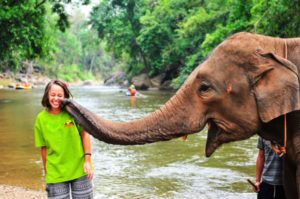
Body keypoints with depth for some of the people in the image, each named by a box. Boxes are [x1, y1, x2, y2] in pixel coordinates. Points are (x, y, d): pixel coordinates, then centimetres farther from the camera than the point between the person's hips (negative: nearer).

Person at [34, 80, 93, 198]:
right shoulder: (41, 118, -4)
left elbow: (85, 134, -3)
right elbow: (43, 147, 2)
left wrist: (87, 160, -8)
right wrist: (46, 172, 5)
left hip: (79, 169, 0)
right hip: (55, 173, 1)